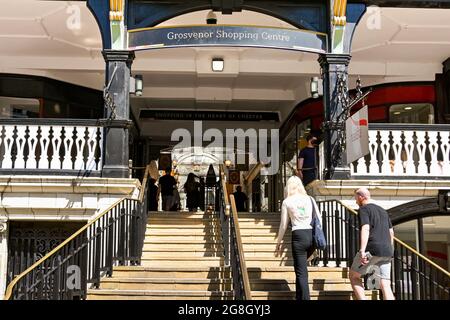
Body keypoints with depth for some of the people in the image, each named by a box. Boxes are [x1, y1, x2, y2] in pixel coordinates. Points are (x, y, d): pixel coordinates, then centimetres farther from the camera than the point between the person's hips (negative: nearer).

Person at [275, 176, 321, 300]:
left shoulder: (287, 202, 4)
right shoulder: (310, 199, 11)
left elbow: (283, 225, 4)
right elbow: (319, 219, 9)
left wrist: (279, 242, 13)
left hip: (298, 235, -3)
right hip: (312, 234, 4)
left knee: (301, 273, 0)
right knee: (301, 270, 20)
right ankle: (300, 297, 26)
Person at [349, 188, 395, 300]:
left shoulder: (364, 209, -1)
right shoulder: (383, 211, 23)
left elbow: (365, 229, -16)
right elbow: (391, 232, 25)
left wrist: (362, 251, -24)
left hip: (372, 249, -7)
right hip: (387, 252, 7)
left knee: (354, 275, 11)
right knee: (385, 285, 3)